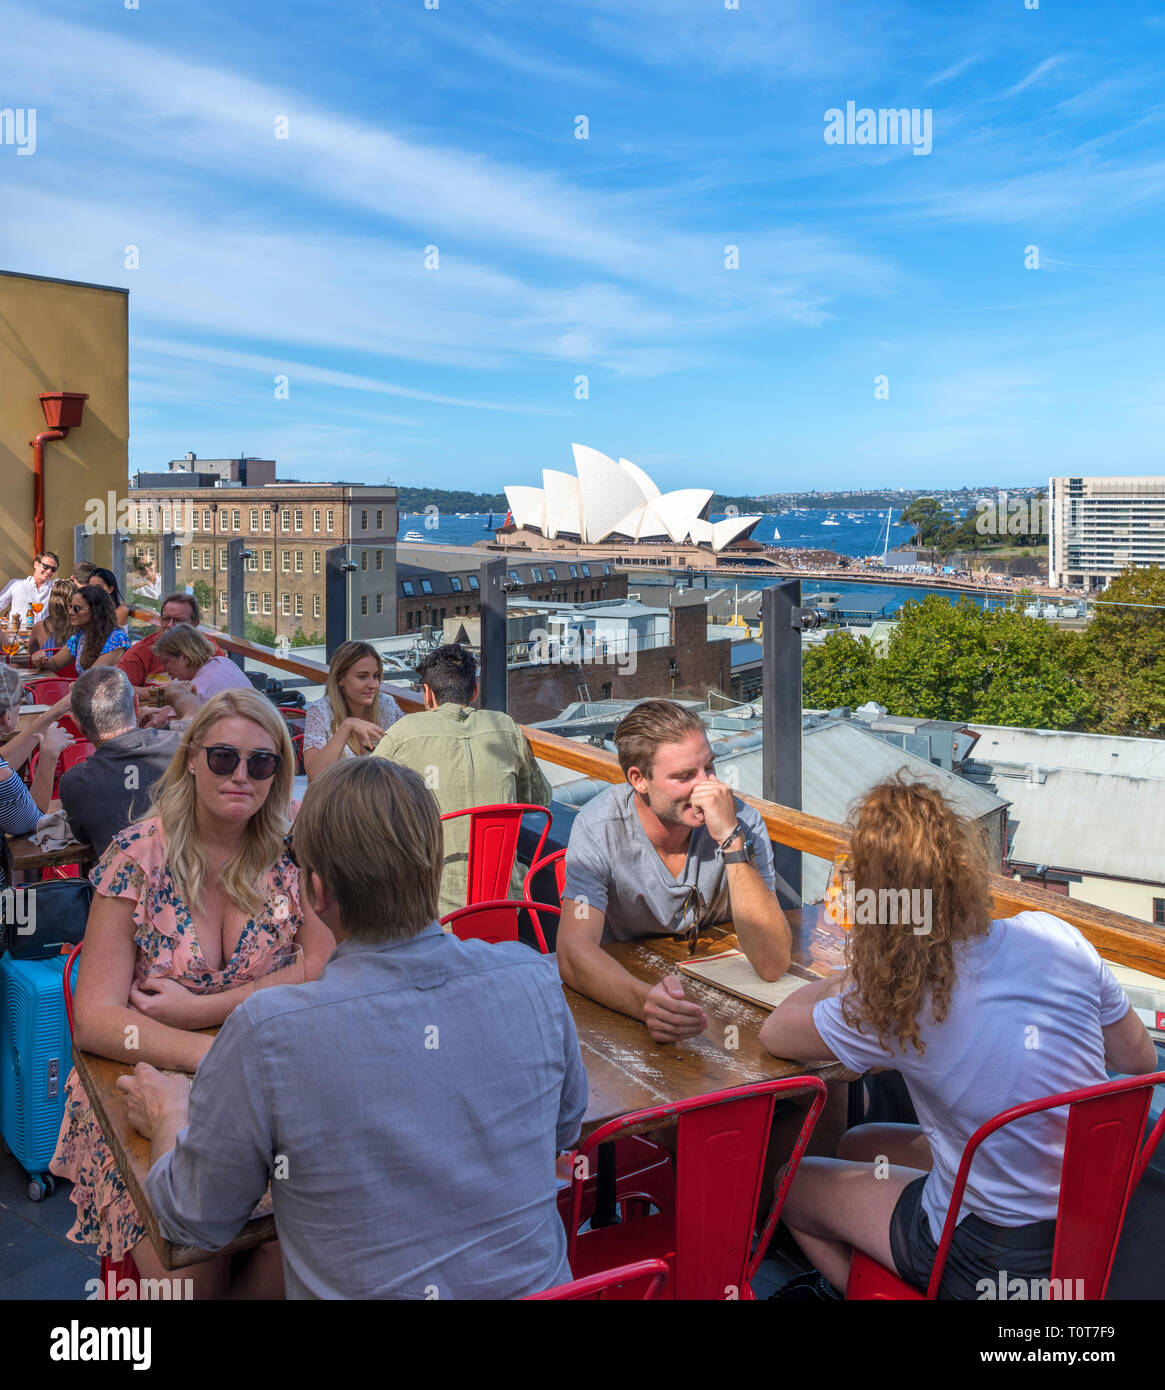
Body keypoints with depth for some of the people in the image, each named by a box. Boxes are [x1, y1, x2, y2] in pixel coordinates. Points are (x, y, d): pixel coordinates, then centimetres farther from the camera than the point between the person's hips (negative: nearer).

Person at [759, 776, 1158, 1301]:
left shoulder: (889, 1005, -26)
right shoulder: (1057, 938, -14)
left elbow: (774, 1032, -8)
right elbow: (1140, 1060, 2)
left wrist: (848, 977, 6)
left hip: (991, 1254, -5)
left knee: (789, 1182, 17)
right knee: (857, 1147, 25)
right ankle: (843, 1280, 44)